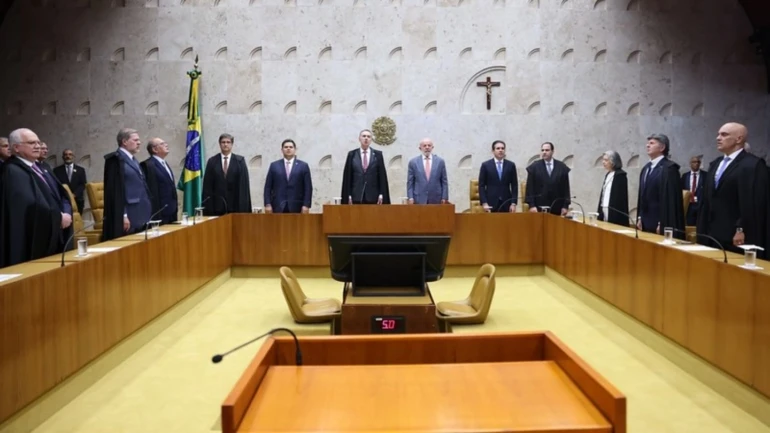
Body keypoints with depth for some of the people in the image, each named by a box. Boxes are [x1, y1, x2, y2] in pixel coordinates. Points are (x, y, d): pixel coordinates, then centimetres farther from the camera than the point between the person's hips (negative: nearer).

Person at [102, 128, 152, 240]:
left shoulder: (133, 160, 19)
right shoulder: (116, 159, -8)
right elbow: (116, 190, -15)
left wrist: (146, 213, 15)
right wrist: (123, 216, -20)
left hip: (139, 216, 9)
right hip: (128, 217, -9)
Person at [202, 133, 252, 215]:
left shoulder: (240, 161, 3)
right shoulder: (212, 161, 7)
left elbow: (244, 184, 0)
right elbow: (207, 186, 5)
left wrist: (243, 207, -7)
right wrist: (208, 206, -1)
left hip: (235, 205, -1)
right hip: (217, 205, 1)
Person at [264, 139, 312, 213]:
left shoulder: (303, 166, 7)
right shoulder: (274, 165, 10)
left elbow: (308, 187, 3)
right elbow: (268, 187, 8)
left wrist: (306, 205, -7)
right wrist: (267, 204, -2)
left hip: (296, 207, -1)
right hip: (278, 207, 1)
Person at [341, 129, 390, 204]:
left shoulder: (378, 154, 6)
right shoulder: (352, 154, 6)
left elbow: (382, 176, 4)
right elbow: (347, 177, 5)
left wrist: (381, 195, -3)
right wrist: (348, 195, -2)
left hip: (373, 196, 0)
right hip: (356, 196, 0)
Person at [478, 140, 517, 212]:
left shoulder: (511, 165, 8)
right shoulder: (485, 165, 3)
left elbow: (514, 186, 7)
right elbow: (481, 186, 1)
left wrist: (513, 203, -3)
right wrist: (484, 203, -8)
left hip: (506, 204, 2)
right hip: (491, 203, -2)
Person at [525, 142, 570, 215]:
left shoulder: (562, 167, 7)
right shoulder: (534, 167, 3)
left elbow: (566, 188, 7)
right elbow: (530, 188, 0)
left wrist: (565, 206, 1)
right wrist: (531, 205, -8)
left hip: (557, 208, 1)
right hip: (539, 207, -1)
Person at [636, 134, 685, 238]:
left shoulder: (669, 168, -11)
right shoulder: (646, 168, 15)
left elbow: (671, 199, -16)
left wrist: (662, 224, -18)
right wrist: (639, 218, 13)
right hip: (646, 223, 7)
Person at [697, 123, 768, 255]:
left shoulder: (753, 165, -8)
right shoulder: (715, 164, 18)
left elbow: (754, 204, -15)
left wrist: (742, 230, -18)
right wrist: (702, 230, 14)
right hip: (713, 235, 7)